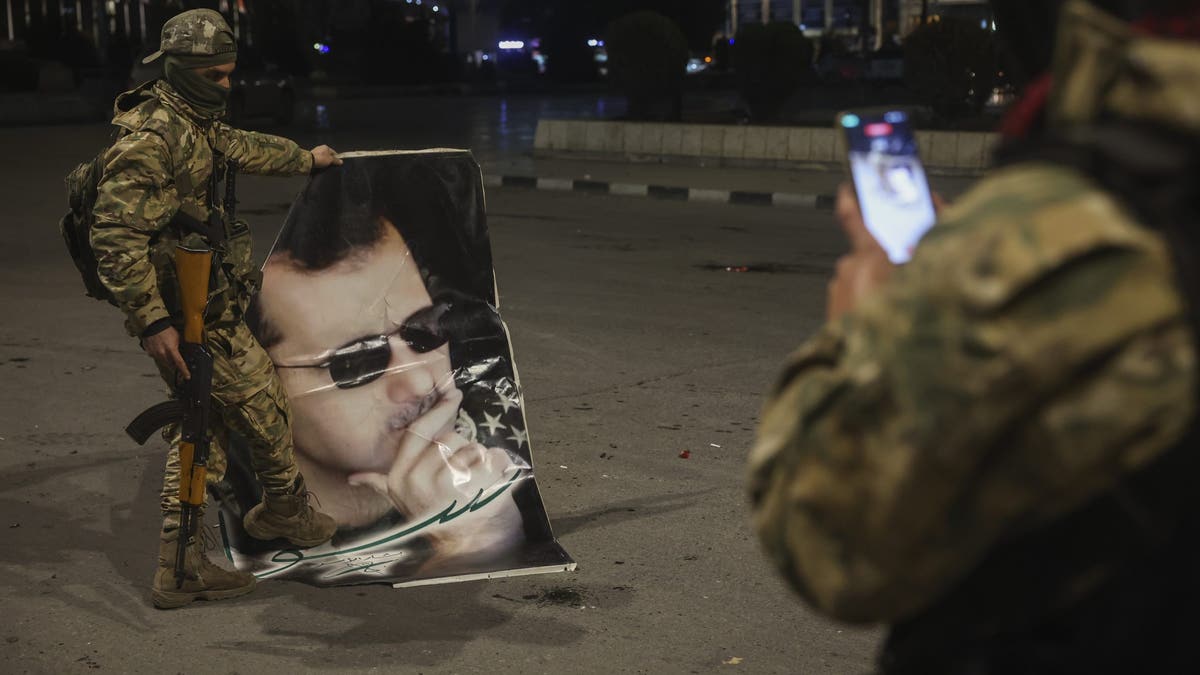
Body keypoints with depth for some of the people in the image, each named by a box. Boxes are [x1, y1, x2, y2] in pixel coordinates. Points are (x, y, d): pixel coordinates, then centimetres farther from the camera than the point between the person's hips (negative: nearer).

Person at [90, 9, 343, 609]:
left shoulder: (196, 123, 11)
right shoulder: (152, 134, -20)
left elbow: (248, 149, 34)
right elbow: (116, 236, -26)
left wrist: (307, 159, 49)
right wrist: (152, 322, -30)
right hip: (189, 314, -10)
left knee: (202, 425, 13)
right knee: (263, 401, 4)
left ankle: (180, 567, 17)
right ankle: (286, 512, 28)